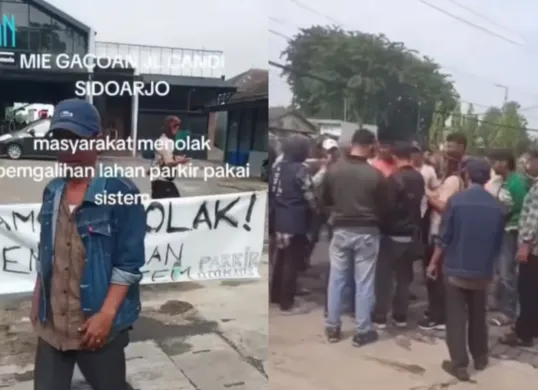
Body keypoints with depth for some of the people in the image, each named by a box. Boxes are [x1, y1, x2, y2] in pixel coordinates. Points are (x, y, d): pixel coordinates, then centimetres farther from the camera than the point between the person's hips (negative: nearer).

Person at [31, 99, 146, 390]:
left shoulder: (120, 192, -14)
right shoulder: (52, 191, 5)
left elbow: (129, 263, -15)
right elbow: (45, 254, 14)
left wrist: (106, 315, -18)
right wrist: (36, 301, 15)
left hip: (98, 323, -5)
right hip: (51, 323, 5)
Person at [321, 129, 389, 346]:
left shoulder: (333, 169, -6)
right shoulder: (375, 174, -14)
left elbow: (324, 200, 6)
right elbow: (384, 207, -5)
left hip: (340, 230, 3)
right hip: (366, 232, -2)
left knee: (336, 279, 11)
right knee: (364, 282, 6)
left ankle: (332, 328, 20)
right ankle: (362, 331, 14)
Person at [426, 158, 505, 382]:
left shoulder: (456, 201, -12)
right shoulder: (497, 207, 0)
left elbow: (444, 237, -11)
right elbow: (498, 243, 8)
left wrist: (434, 262, 0)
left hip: (456, 268, -3)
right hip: (483, 271, 4)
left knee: (456, 317, 4)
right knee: (478, 316, 18)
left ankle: (459, 364, 5)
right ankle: (480, 358, 31)